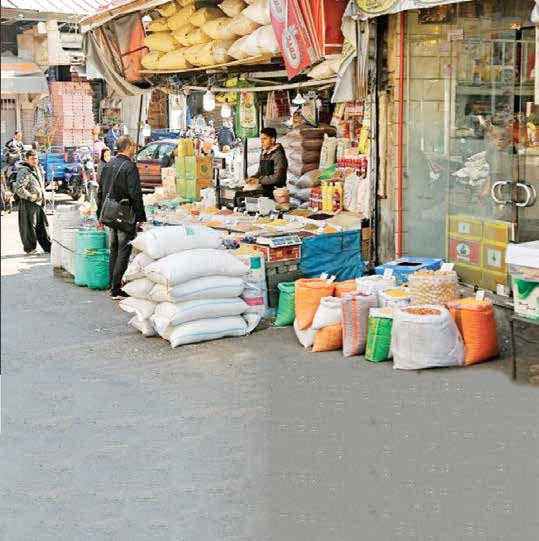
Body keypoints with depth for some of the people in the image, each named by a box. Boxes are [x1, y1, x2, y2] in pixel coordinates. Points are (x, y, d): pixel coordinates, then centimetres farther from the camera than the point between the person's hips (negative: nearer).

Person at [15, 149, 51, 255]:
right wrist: (31, 197, -20)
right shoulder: (24, 172, -16)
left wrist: (42, 195, 18)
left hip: (39, 202, 9)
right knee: (29, 226, -2)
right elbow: (19, 189, -24)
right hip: (28, 203, -9)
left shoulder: (38, 169, 12)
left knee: (43, 225, 13)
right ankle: (30, 248, 7)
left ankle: (48, 247, 21)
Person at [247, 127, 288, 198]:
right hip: (265, 189, 8)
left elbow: (277, 177, -19)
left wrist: (259, 180, -15)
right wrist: (254, 178, 3)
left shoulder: (278, 155, -13)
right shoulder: (263, 154, 14)